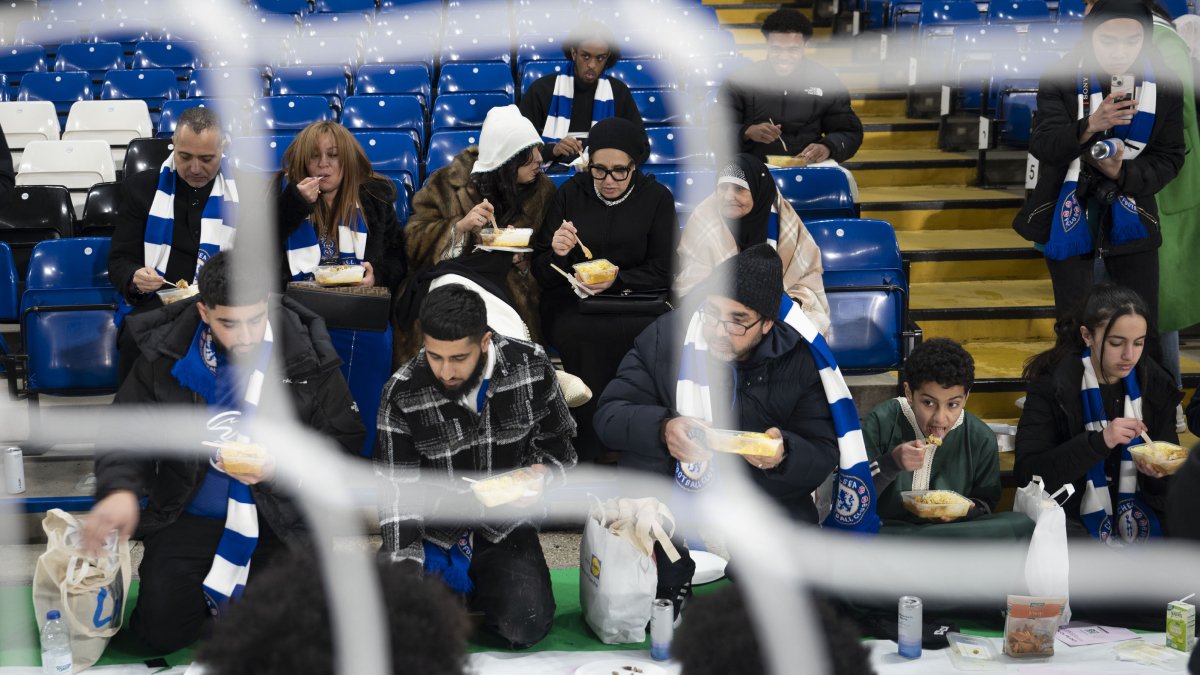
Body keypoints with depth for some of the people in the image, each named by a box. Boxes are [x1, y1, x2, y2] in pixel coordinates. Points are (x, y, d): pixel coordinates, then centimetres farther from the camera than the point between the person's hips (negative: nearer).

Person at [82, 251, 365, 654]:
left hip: (279, 519, -1)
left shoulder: (308, 354, -11)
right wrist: (120, 488, -20)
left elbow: (344, 439, -3)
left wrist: (287, 464, -22)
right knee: (161, 632, -8)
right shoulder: (166, 353, -8)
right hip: (189, 515, 1)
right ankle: (208, 588, 26)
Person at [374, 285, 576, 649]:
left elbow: (558, 445, 1)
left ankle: (477, 586, 19)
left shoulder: (531, 366, -15)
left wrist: (542, 473, -22)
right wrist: (406, 571, -25)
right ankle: (444, 583, 18)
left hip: (505, 527, 0)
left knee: (527, 627, -16)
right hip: (433, 532, 0)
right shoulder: (402, 393, -18)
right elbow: (398, 491, -15)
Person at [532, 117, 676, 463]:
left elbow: (661, 272, 2)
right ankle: (591, 451, -20)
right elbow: (542, 274, 7)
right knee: (581, 334, -36)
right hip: (573, 304, 0)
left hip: (635, 299, 0)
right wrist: (557, 255, -16)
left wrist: (617, 280, -15)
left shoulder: (657, 198, 5)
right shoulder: (570, 194, 6)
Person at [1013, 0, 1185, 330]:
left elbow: (1169, 158, -2)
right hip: (1069, 218, -1)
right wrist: (1090, 126, -40)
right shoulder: (1060, 80, -12)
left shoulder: (1164, 84, -7)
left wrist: (1122, 173, -20)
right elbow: (1041, 146, -21)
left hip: (1130, 220, 1)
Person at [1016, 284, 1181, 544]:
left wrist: (1160, 473, -13)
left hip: (1141, 519, 4)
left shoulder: (1156, 384, 4)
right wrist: (1099, 442, -25)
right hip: (1074, 522, -4)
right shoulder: (1052, 386, -7)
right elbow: (1027, 474, -15)